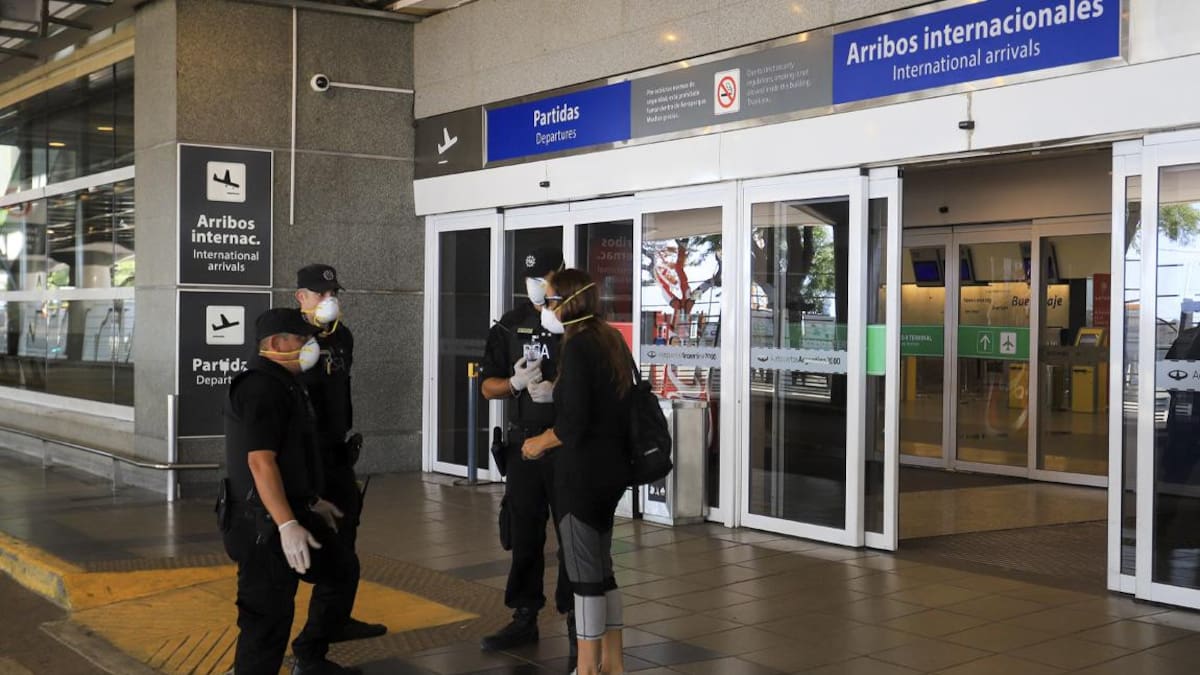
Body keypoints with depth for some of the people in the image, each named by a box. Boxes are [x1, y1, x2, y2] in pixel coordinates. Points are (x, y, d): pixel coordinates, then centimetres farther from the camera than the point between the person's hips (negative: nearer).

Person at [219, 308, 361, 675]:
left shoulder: (281, 384, 15)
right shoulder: (263, 388, -18)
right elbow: (260, 462, -26)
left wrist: (311, 503, 28)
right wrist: (287, 525, -30)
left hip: (290, 513, 11)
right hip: (267, 525, -11)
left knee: (343, 568, 22)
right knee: (269, 618, -6)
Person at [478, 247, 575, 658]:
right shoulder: (510, 326, 7)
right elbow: (488, 387, 7)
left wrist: (558, 391, -22)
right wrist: (515, 383, -13)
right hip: (524, 444, 4)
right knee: (524, 535, 11)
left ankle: (576, 620, 14)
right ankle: (524, 618, 21)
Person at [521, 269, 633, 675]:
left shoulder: (577, 347, -17)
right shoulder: (611, 341, 10)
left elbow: (572, 425, -21)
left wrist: (540, 442, -6)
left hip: (583, 472, -9)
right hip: (611, 469, 9)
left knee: (584, 572, 0)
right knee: (601, 568, 17)